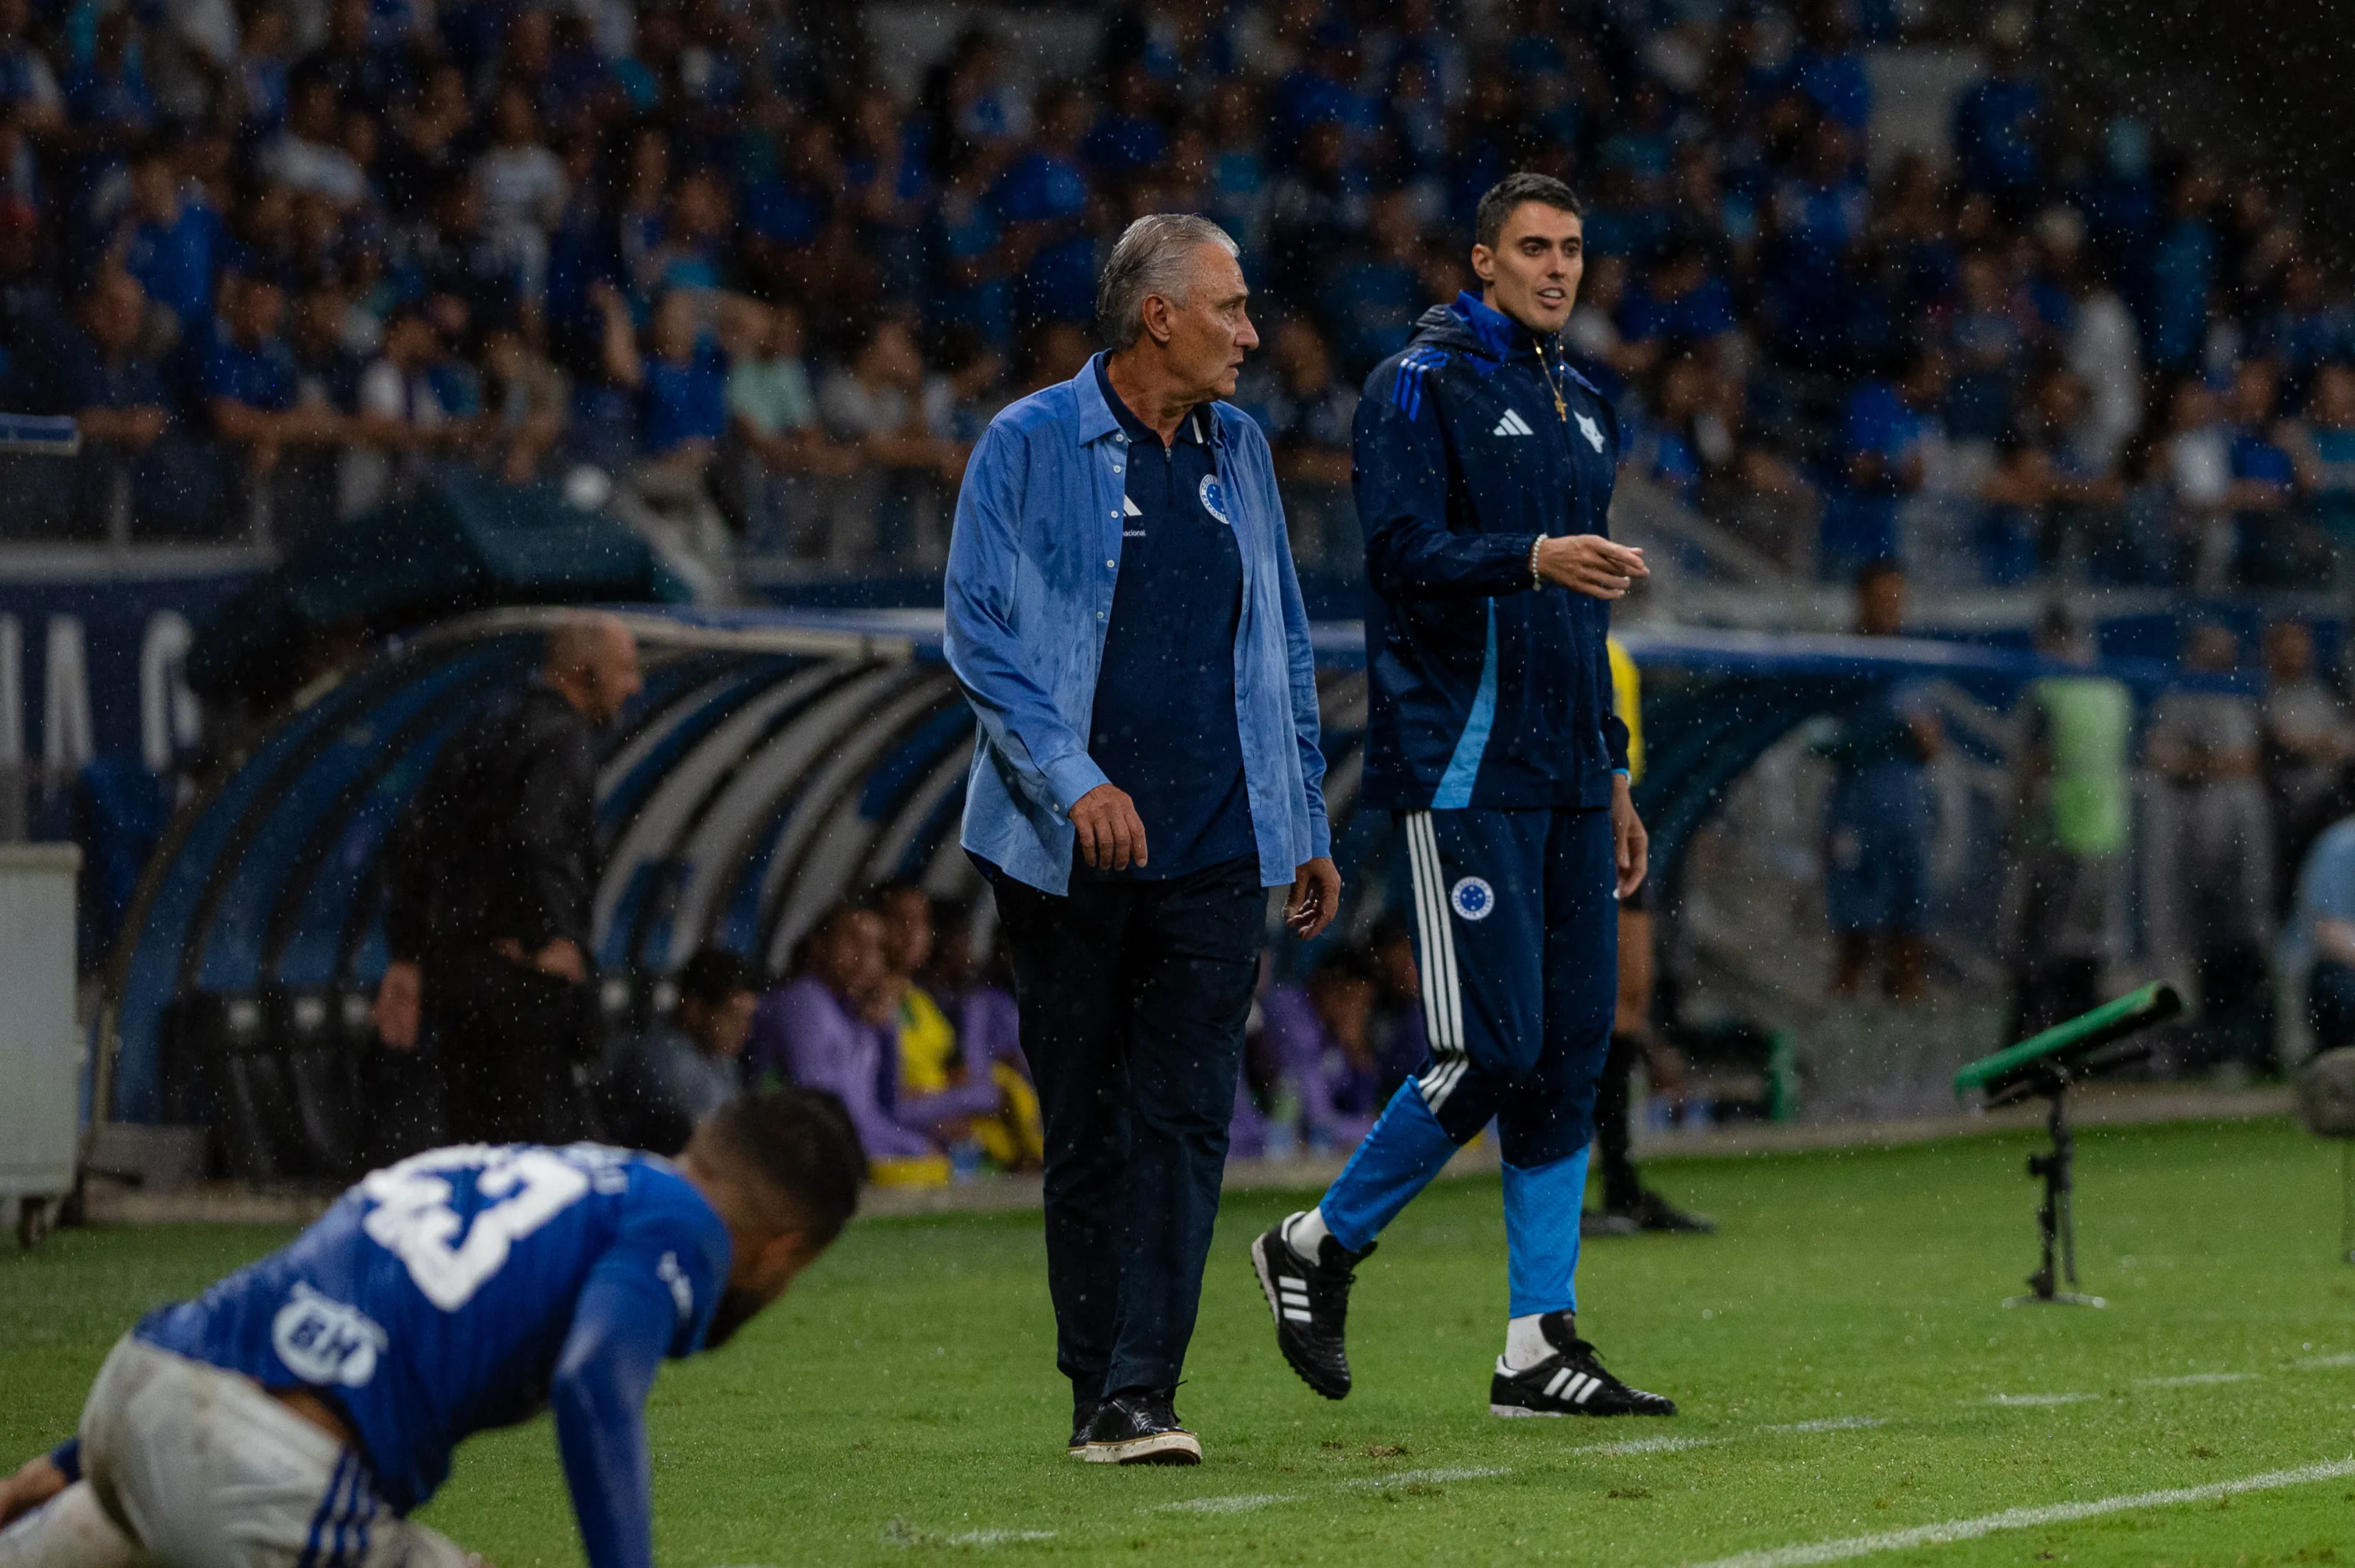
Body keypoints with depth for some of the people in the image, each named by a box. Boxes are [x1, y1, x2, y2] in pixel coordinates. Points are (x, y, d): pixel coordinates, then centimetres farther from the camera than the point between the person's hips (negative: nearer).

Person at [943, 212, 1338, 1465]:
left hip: (1215, 846, 3)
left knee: (1184, 1117, -8)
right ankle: (1094, 1389, 13)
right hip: (1067, 848, -3)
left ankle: (1140, 1391, -11)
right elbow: (981, 633, -7)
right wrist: (1076, 777, -19)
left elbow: (1282, 644, 20)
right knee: (1084, 1123, 4)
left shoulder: (1237, 451, 13)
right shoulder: (1030, 447, -2)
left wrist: (1308, 824, 17)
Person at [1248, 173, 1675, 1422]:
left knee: (1572, 1052, 2)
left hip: (1564, 781, 8)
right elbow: (1405, 548, -17)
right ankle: (1321, 1246, 7)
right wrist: (1532, 558, -32)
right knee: (1492, 1050, -12)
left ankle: (1541, 1343, 5)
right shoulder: (1421, 386, -4)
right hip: (1462, 774, -8)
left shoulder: (1580, 408, 21)